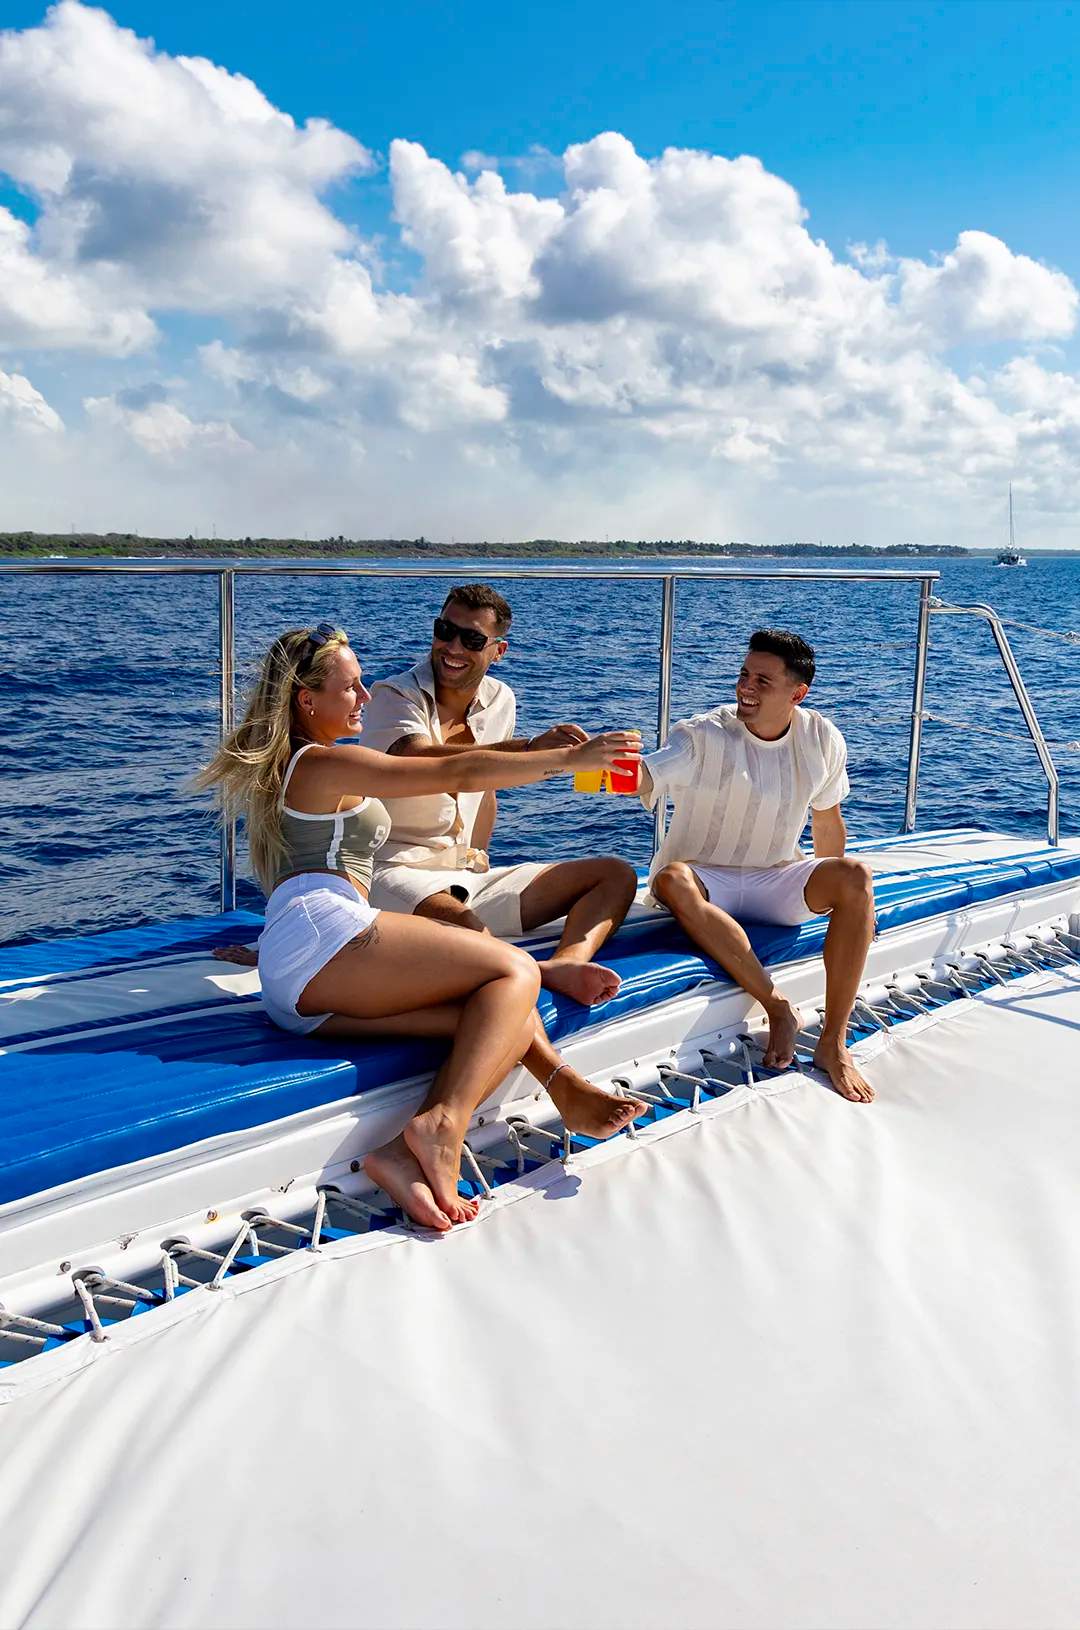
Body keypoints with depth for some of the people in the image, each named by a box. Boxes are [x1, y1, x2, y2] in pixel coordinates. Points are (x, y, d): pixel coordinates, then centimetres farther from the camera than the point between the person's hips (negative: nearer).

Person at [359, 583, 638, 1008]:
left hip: (467, 877, 7)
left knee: (616, 874, -8)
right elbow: (420, 763, -31)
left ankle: (565, 964, -35)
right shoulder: (394, 696, -8)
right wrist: (527, 749, -40)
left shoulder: (499, 701, 12)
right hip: (395, 873, -7)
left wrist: (477, 855, 13)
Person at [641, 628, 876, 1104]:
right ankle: (778, 1008, -31)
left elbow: (827, 823, 12)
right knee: (672, 880, -37)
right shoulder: (704, 736, -15)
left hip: (776, 880, 3)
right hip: (706, 882, -3)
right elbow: (642, 779, -31)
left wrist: (838, 895, 18)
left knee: (856, 876, -25)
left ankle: (833, 1042, -21)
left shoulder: (822, 741, -2)